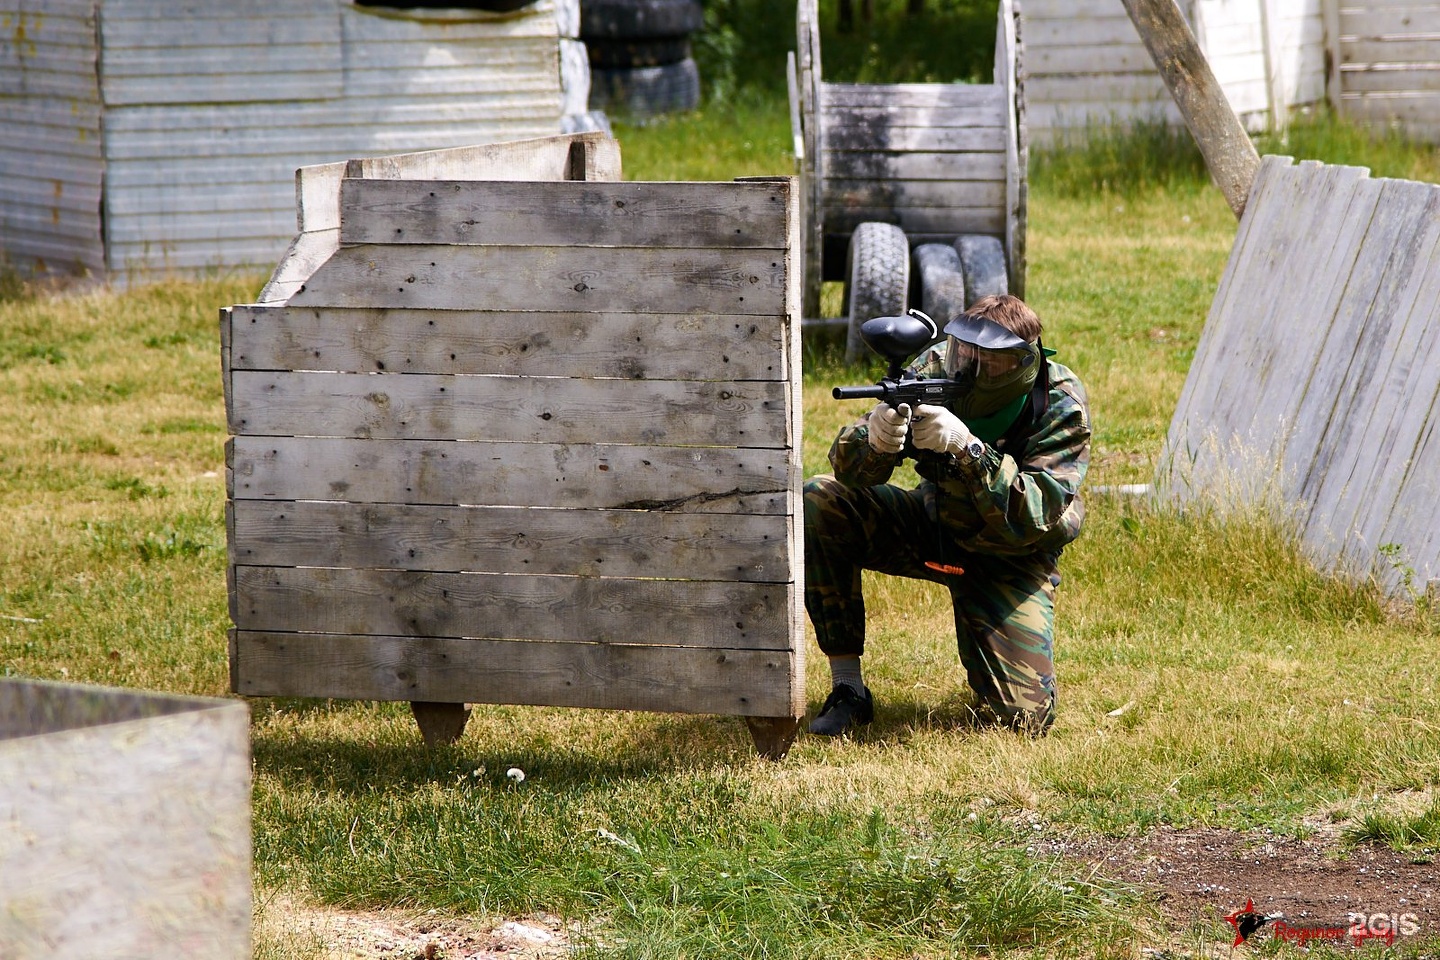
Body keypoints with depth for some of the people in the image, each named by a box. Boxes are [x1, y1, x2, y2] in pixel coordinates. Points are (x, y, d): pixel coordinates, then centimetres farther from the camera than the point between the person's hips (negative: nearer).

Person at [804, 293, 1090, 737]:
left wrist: (968, 448, -46)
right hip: (934, 523, 3)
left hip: (1008, 558, -3)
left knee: (1020, 717, -18)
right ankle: (847, 689, -15)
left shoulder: (1062, 410, -23)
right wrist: (875, 438, -45)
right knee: (821, 504, -24)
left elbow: (1029, 520, -34)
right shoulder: (938, 367, -17)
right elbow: (849, 469, -20)